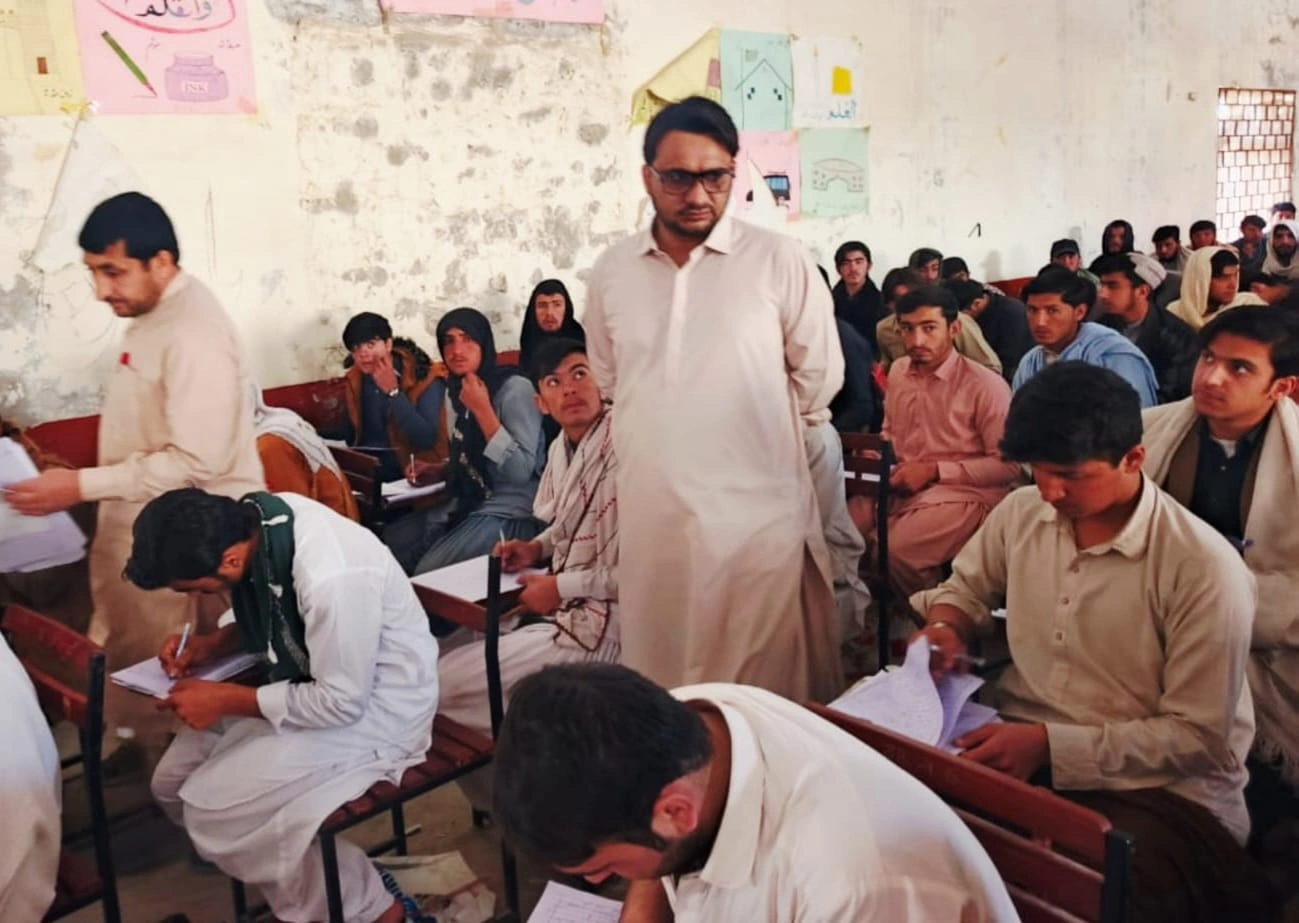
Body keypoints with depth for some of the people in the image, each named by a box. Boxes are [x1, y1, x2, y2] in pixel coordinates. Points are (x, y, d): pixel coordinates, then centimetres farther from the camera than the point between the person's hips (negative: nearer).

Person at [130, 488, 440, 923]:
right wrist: (211, 644, -6)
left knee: (212, 809, -16)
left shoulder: (331, 577, -35)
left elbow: (341, 703, -23)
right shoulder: (255, 517, -10)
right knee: (173, 784, 0)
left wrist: (224, 700, -17)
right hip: (312, 676, 8)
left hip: (374, 707, -8)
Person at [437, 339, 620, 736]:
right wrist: (538, 548, 4)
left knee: (438, 686, -8)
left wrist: (559, 587, -16)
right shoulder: (561, 448, 7)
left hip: (597, 620, -9)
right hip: (560, 604, 9)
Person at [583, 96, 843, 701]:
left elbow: (819, 379, 4)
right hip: (651, 522, 3)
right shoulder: (610, 271, 6)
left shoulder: (779, 261, -5)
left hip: (760, 519, -3)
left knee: (771, 698, 5)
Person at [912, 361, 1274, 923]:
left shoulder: (1204, 569, -16)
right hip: (1017, 753, 5)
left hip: (1160, 792, -5)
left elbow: (1199, 737, -13)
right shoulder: (1022, 512, 2)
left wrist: (1052, 744, -21)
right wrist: (945, 628, -2)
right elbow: (967, 585, 22)